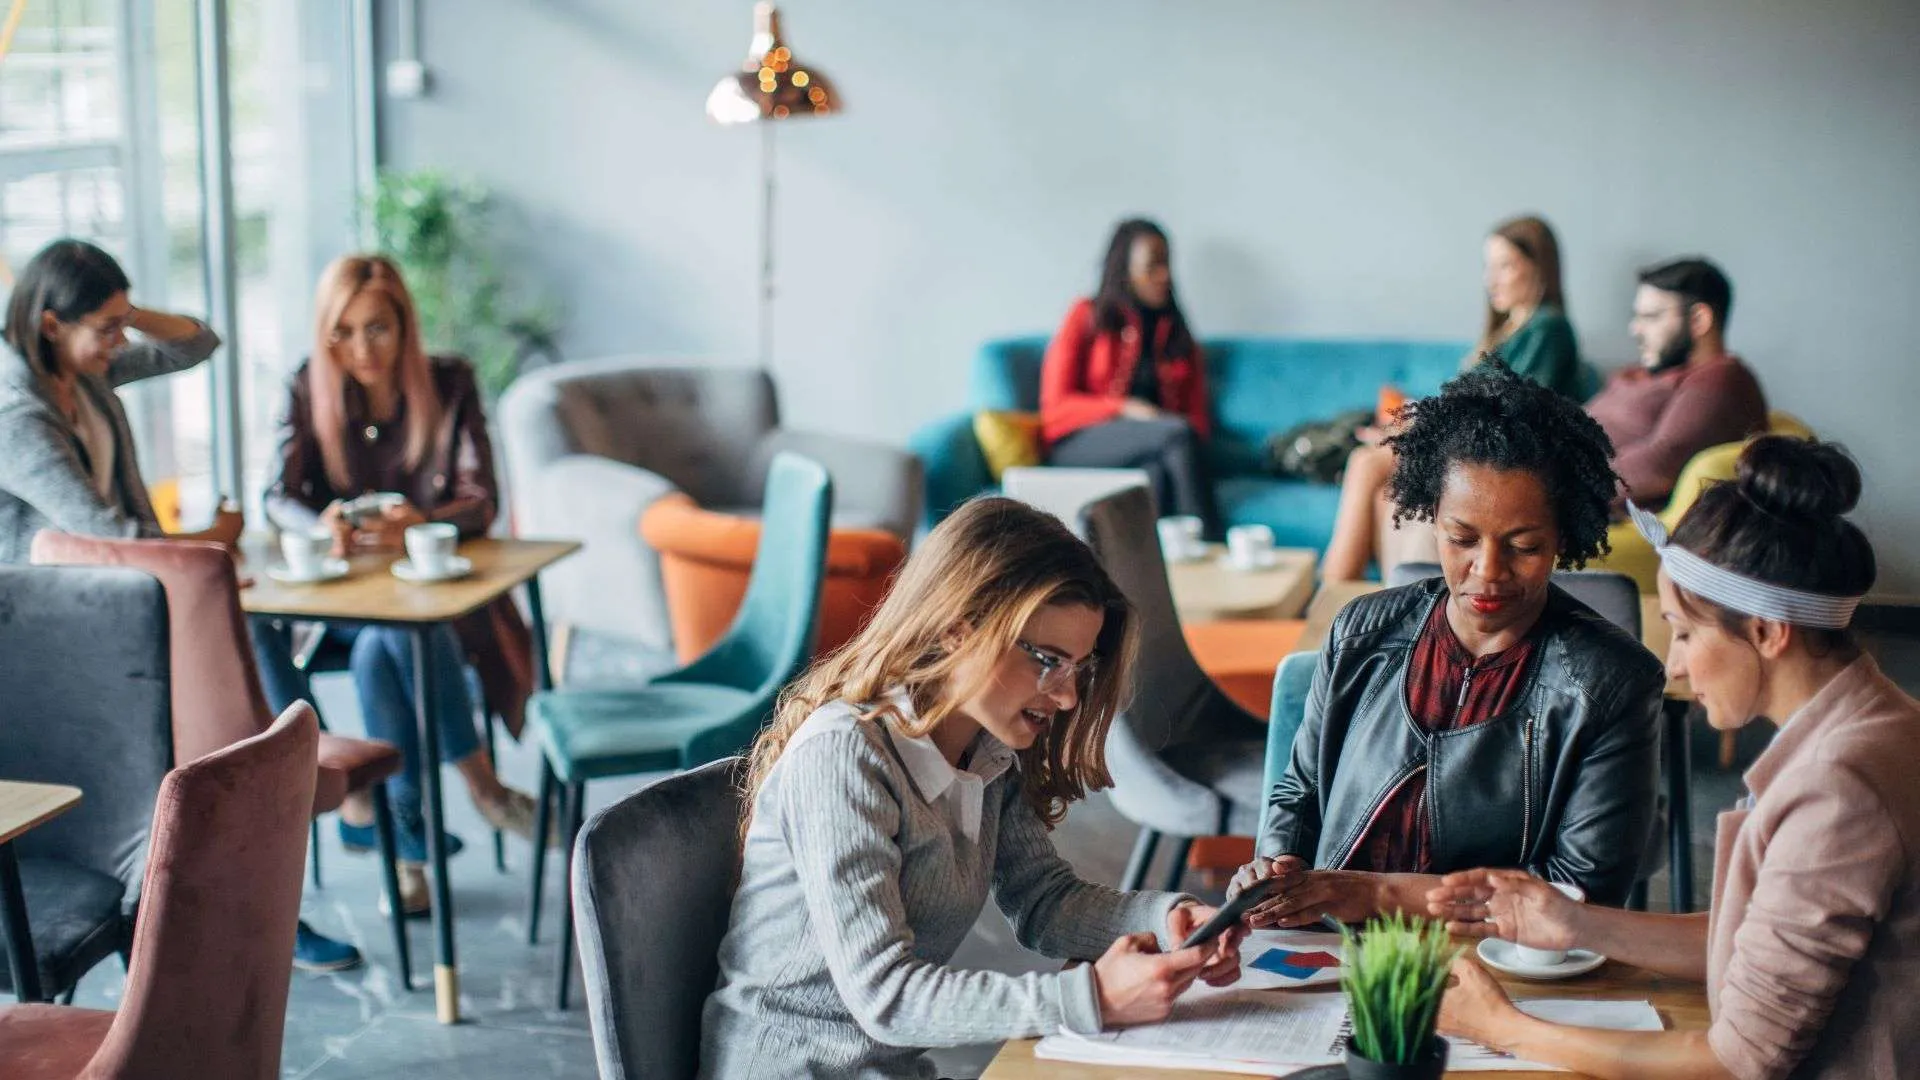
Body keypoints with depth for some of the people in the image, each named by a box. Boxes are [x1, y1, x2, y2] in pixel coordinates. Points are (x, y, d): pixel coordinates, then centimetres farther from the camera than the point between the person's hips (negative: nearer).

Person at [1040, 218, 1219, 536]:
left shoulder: (1176, 331, 22)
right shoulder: (1087, 317, 8)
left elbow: (1196, 414, 17)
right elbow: (1056, 406, 1)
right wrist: (1125, 409, -14)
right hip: (1078, 445, -3)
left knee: (1158, 470, -37)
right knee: (1178, 433, -33)